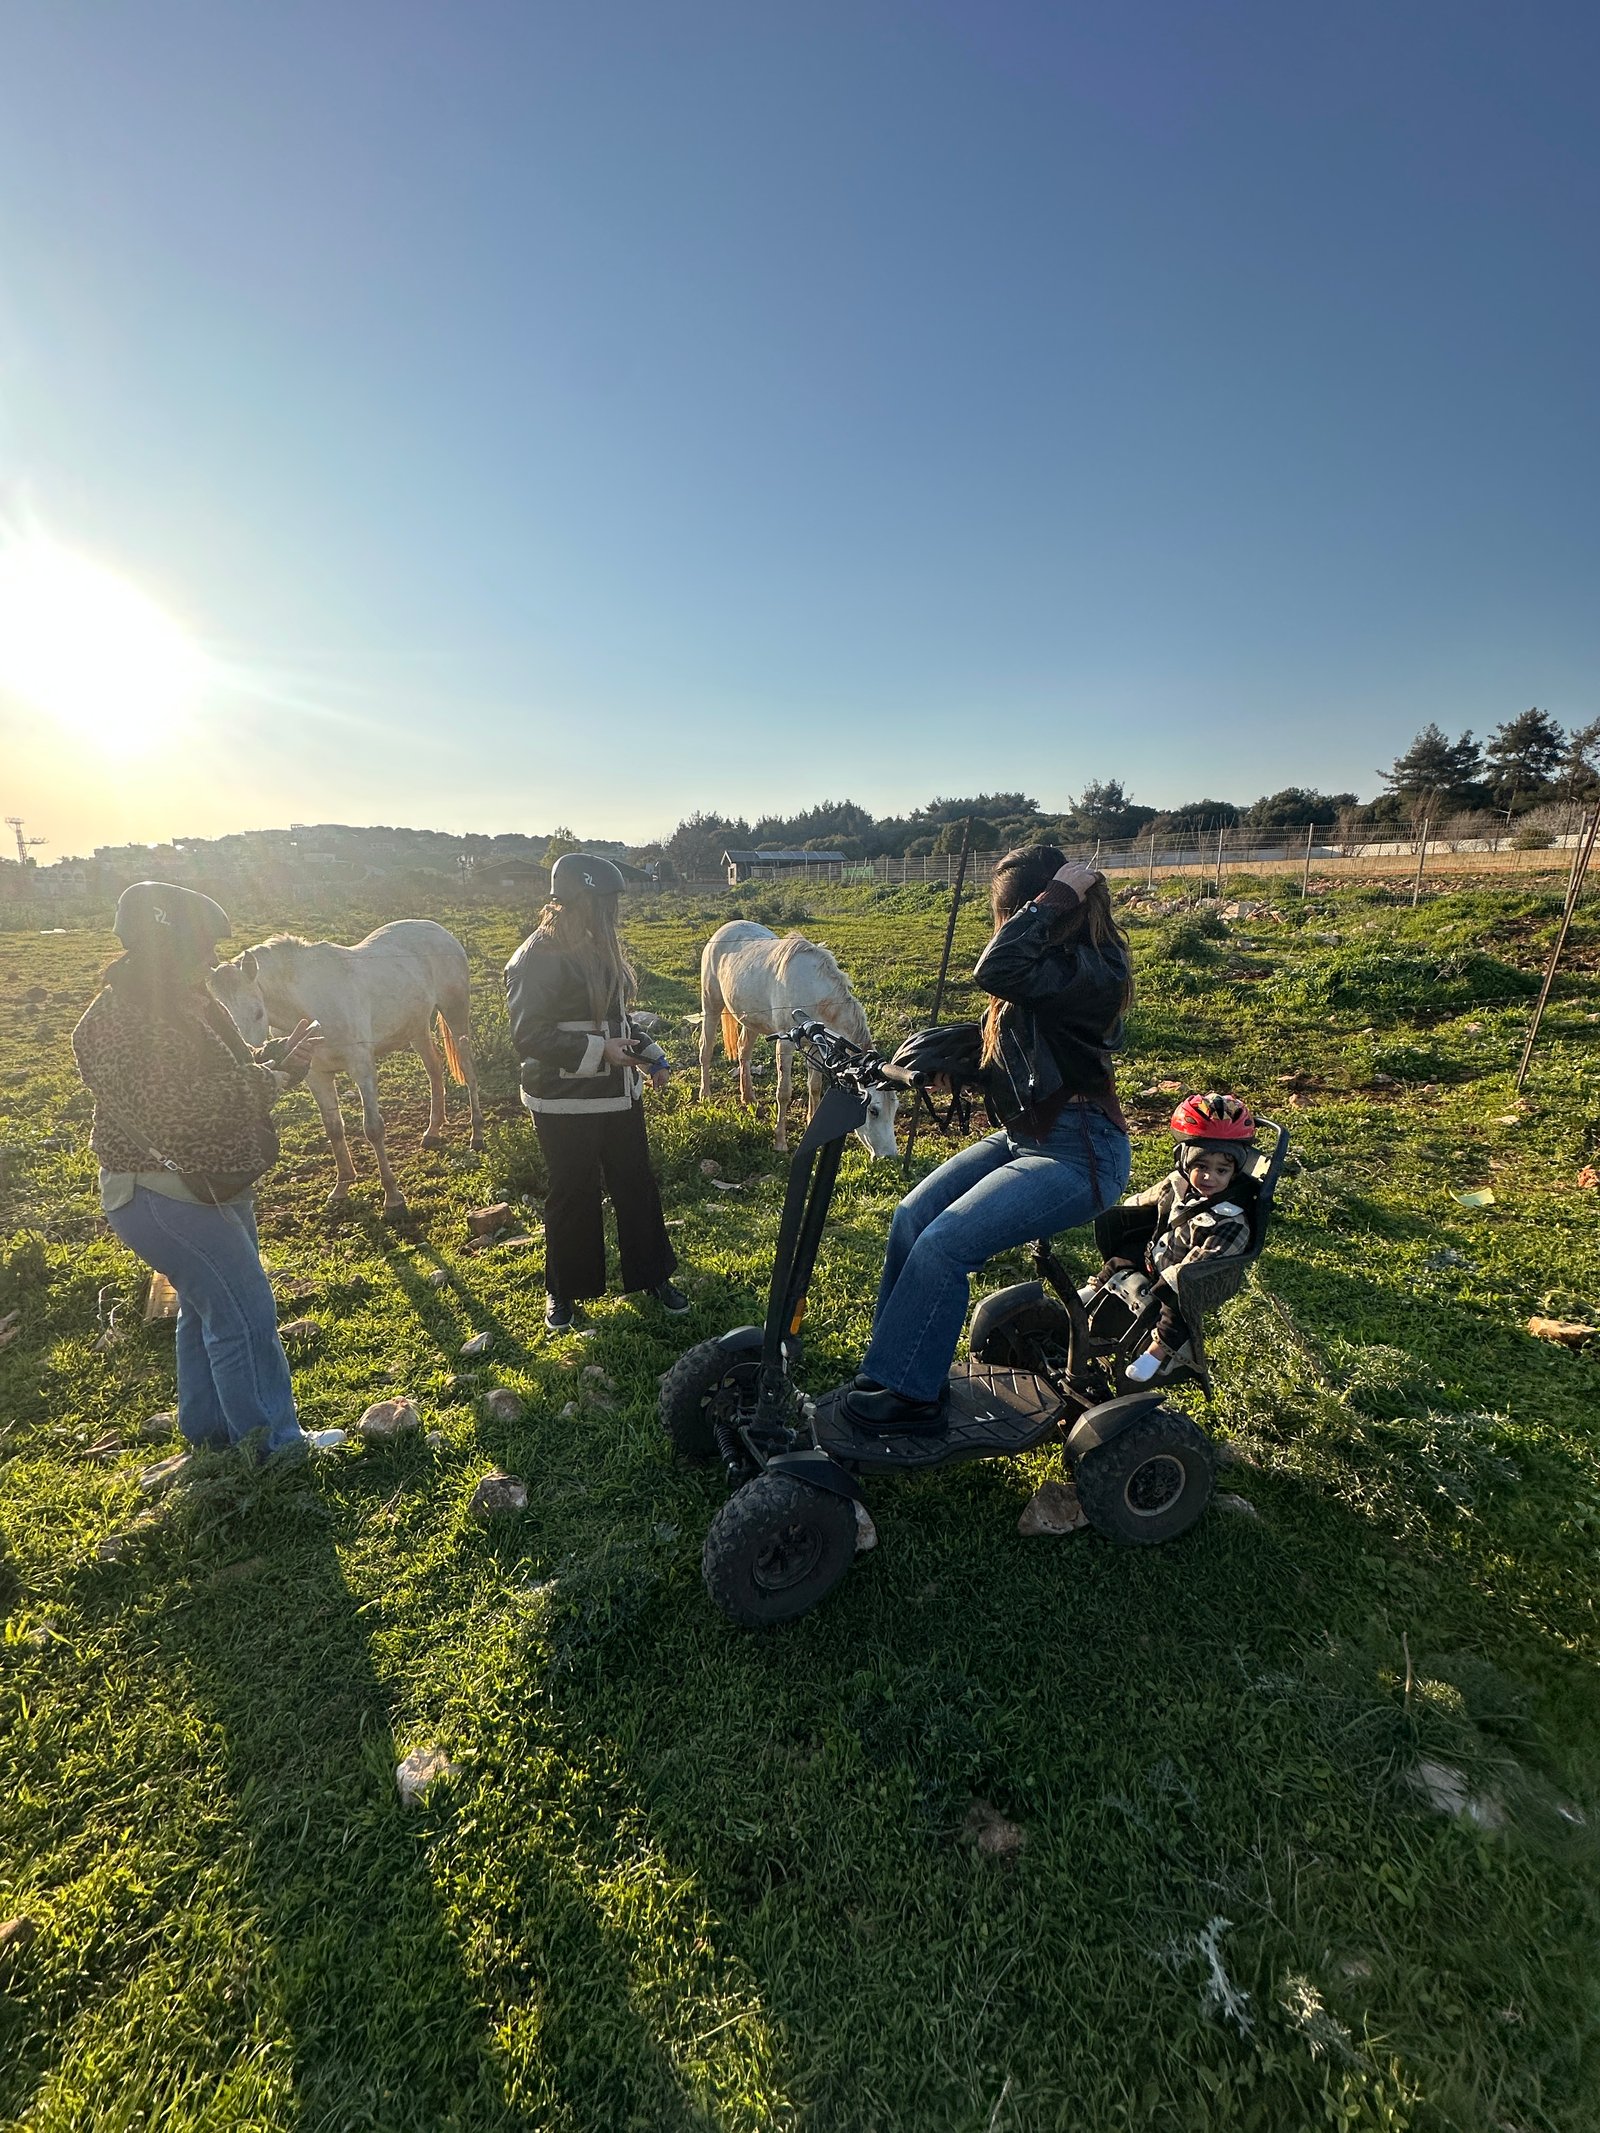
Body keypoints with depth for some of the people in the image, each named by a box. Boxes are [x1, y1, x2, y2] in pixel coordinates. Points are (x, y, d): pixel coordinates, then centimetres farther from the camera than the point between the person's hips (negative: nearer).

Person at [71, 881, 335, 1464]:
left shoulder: (181, 1001, 5)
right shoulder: (118, 1023, -24)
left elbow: (221, 1075, 13)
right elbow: (175, 1110, -31)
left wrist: (274, 1055, -6)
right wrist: (273, 1078, -24)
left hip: (214, 1187, 10)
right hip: (166, 1199, -10)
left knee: (207, 1306, 22)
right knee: (245, 1316, -3)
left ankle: (206, 1427, 41)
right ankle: (276, 1444, 13)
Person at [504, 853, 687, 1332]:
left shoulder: (600, 949, 8)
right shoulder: (536, 960, -17)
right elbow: (531, 1038, -20)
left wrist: (649, 1054, 6)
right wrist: (598, 1051, -25)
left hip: (619, 1095, 7)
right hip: (565, 1105, -7)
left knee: (636, 1184, 13)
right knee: (573, 1196, 7)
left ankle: (653, 1275, 30)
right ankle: (563, 1292, 28)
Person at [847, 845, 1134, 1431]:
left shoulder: (1091, 971, -20)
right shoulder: (1047, 962, 7)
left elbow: (995, 972, -37)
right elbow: (990, 1035, 13)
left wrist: (1056, 897, -26)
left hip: (1079, 1154, -9)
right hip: (1023, 1136, 9)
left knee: (943, 1244, -18)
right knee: (911, 1217, -3)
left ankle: (909, 1394, 0)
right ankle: (892, 1362, 10)